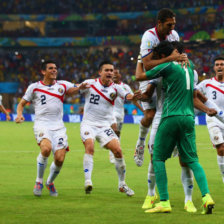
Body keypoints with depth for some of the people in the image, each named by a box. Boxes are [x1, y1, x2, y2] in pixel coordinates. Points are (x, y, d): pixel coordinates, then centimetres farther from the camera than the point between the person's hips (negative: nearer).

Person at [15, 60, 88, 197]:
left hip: (58, 126, 3)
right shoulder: (34, 87, 9)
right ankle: (39, 181, -12)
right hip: (42, 124, -3)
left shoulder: (62, 85, 15)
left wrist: (80, 88, -19)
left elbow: (72, 90, 4)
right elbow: (22, 104, 13)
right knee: (46, 148, -31)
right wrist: (19, 114, -6)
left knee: (60, 159, -10)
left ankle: (50, 182, 21)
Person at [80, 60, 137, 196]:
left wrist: (134, 96, -37)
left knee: (118, 150, -13)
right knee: (89, 147, -27)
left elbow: (128, 96, -14)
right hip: (88, 124, -2)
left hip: (105, 126, 2)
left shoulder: (115, 88, 3)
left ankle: (122, 184, 4)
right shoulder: (90, 84, 0)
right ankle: (88, 181, -31)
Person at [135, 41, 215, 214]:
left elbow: (140, 76, 0)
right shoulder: (189, 65, 13)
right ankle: (206, 196, -12)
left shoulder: (168, 66, -7)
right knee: (192, 160, 7)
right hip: (189, 118, 6)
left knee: (158, 158, 4)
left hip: (171, 118, -6)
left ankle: (164, 202, -3)